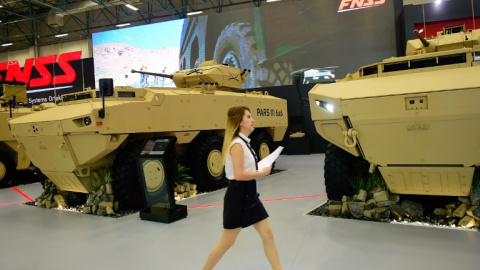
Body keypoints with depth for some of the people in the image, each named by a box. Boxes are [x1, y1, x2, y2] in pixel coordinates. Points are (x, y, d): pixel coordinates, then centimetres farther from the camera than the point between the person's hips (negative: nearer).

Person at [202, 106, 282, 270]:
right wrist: (262, 173, -15)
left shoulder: (244, 142, 11)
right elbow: (239, 175, -25)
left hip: (249, 195, 9)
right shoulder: (237, 144, -19)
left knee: (267, 234, 12)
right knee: (227, 242, 5)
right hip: (238, 196, -9)